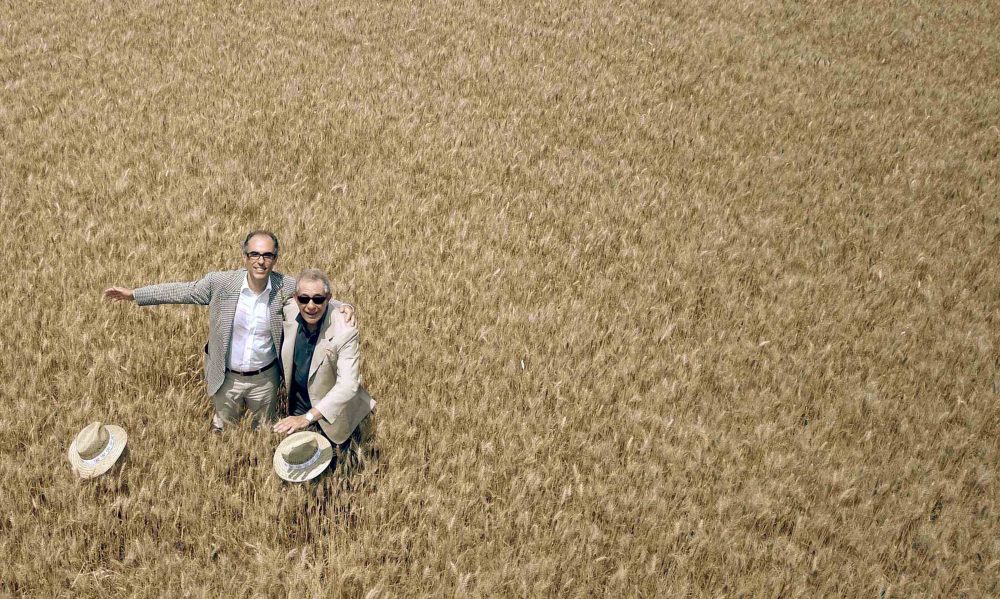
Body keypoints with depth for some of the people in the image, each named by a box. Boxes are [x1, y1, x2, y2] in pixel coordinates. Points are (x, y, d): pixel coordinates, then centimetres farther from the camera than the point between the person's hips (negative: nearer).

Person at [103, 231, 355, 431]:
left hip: (265, 379, 0)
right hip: (227, 378, 0)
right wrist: (133, 294, -2)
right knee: (222, 434, 22)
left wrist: (342, 307, -24)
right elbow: (183, 291, -6)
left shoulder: (287, 288, -17)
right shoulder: (220, 283, -17)